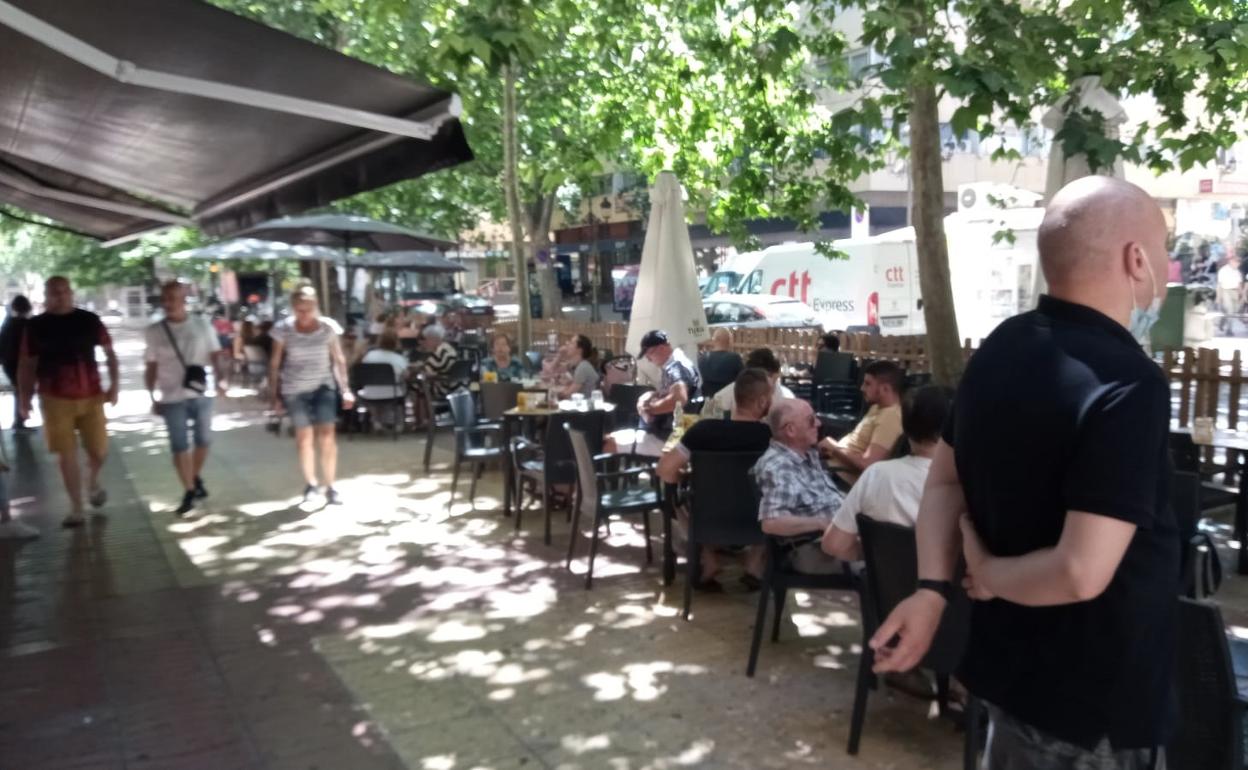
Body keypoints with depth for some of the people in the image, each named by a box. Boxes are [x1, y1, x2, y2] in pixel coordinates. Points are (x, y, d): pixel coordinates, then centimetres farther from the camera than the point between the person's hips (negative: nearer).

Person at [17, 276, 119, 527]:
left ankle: (93, 482, 36)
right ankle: (76, 508, 12)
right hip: (54, 399, 0)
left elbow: (109, 352, 7)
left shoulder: (89, 320, 1)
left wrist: (114, 384, -2)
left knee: (99, 451, 2)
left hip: (91, 396, 0)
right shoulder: (36, 325, 0)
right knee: (66, 455, 1)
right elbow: (26, 365, 5)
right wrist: (24, 399, 1)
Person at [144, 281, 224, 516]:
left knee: (204, 440, 12)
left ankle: (197, 478, 36)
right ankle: (189, 492, 9)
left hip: (201, 395, 1)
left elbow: (215, 355, 1)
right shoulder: (154, 332, 1)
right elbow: (151, 367, 4)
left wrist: (220, 379, -16)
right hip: (173, 399, -1)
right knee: (179, 446, 0)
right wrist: (153, 397, 0)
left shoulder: (203, 326, 1)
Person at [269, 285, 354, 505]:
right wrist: (275, 395, 0)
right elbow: (275, 363, 0)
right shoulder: (283, 330, -8)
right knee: (304, 436, 6)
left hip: (324, 385, 0)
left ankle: (330, 487, 0)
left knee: (327, 435, -8)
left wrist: (345, 389, 1)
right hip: (294, 389, 0)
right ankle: (310, 482, 24)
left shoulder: (328, 327, -5)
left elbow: (339, 359, 3)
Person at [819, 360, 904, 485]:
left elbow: (867, 464, -27)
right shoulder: (878, 407, 11)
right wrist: (834, 447, 0)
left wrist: (835, 447, -14)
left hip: (844, 477, -10)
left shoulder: (890, 418, -21)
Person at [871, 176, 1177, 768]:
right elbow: (1082, 572, -32)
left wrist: (933, 587, -4)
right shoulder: (1126, 385, -27)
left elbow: (946, 480, 6)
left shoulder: (1002, 348, 0)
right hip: (1093, 695, -7)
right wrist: (987, 574, -15)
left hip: (1012, 655, 8)